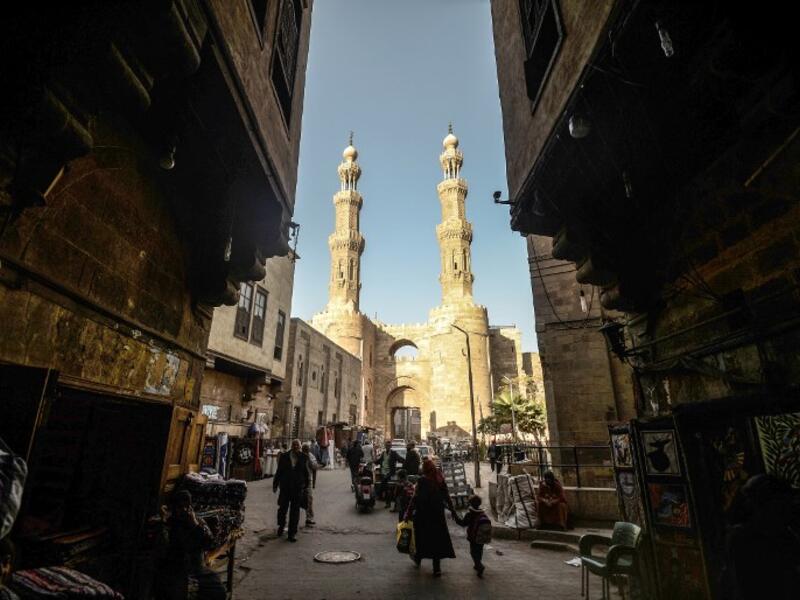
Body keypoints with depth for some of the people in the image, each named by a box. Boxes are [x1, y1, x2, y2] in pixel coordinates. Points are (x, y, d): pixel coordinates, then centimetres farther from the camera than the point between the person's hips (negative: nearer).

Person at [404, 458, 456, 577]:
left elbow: (416, 498, -17)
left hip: (423, 514, -3)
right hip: (438, 513, 3)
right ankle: (437, 568, 11)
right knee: (437, 537, 10)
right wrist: (452, 509, 15)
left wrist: (408, 513, -11)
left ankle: (418, 557, 36)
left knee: (422, 536, 16)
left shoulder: (422, 480, -17)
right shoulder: (440, 479, -3)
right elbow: (447, 496, 4)